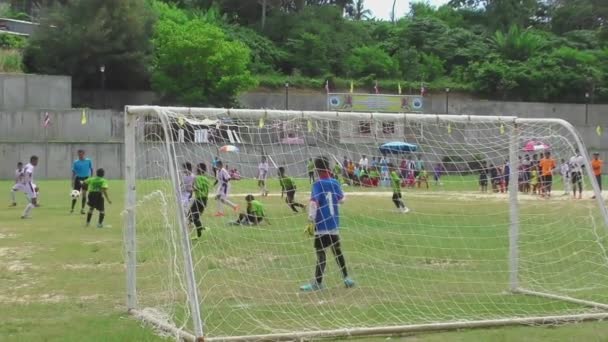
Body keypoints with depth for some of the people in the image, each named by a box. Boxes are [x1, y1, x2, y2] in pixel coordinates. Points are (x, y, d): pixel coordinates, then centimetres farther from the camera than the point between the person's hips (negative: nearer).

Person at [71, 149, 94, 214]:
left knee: (84, 194, 0)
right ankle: (72, 208, 6)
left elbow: (91, 169, 8)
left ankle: (82, 209, 8)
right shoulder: (76, 162, -2)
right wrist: (73, 181, -4)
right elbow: (73, 172, 1)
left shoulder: (88, 161, 0)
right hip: (78, 178, -1)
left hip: (86, 178, 1)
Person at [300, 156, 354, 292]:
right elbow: (341, 198, 17)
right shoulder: (335, 183, 3)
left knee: (321, 254, -2)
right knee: (337, 251, 17)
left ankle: (318, 283, 1)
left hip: (321, 225, -6)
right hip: (334, 225, 6)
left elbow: (314, 203, -20)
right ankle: (346, 278, 24)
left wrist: (311, 221, -16)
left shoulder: (317, 184, -13)